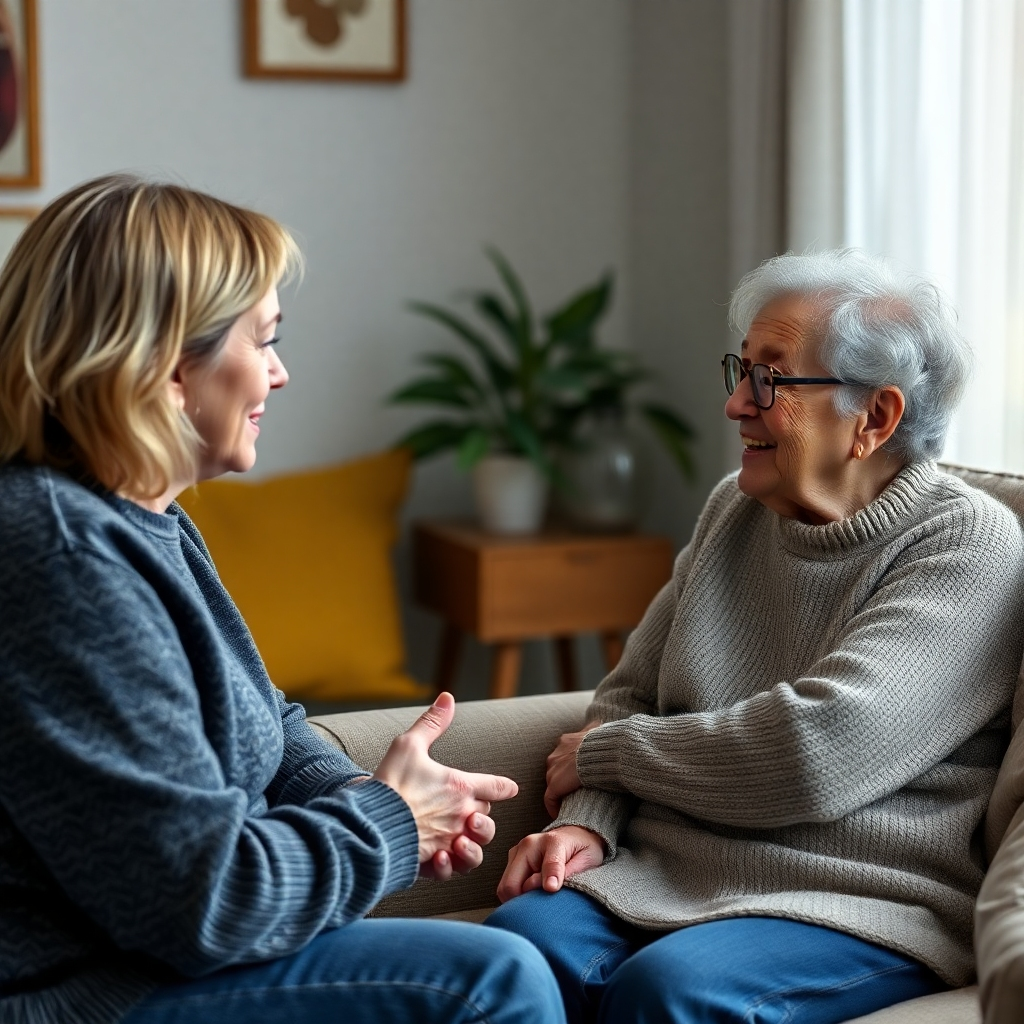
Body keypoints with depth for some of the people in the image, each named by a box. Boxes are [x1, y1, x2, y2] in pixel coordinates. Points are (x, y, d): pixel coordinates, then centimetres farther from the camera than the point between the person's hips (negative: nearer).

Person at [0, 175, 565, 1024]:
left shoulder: (139, 522, 8)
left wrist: (369, 797, -1)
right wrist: (387, 823, -9)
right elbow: (200, 901, -24)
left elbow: (268, 726, 19)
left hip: (157, 944, 10)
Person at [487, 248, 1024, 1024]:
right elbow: (631, 693, 18)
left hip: (859, 909, -5)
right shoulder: (735, 508, 14)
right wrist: (586, 820, -4)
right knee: (521, 939, -27)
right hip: (665, 873, 5)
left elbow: (815, 754, -19)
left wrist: (601, 752, -6)